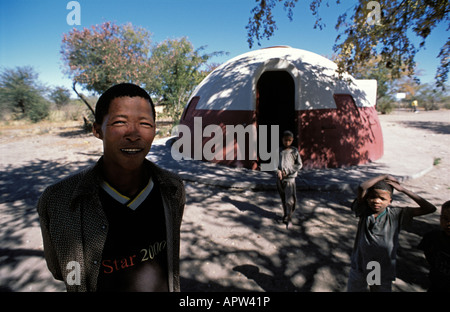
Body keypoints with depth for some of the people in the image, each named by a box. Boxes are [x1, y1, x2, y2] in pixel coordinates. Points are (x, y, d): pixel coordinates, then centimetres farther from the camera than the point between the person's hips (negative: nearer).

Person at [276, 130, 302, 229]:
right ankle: (285, 215, 26)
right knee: (283, 199, 12)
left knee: (289, 199, -10)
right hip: (280, 178, 3)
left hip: (290, 178, -3)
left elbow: (299, 165, 0)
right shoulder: (279, 151, 6)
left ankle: (288, 218, -3)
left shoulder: (294, 151, -1)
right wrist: (278, 171, -14)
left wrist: (288, 171, -9)